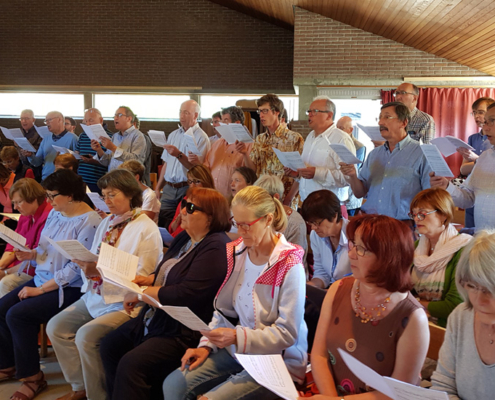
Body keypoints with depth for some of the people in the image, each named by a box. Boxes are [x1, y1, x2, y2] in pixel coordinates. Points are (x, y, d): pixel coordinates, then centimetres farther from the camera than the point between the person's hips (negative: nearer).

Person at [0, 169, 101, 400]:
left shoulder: (88, 222, -19)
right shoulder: (55, 214, 8)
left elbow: (76, 268, -21)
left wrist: (40, 289, -19)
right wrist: (31, 255, -7)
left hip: (70, 288, -8)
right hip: (43, 279, 8)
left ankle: (32, 377, -5)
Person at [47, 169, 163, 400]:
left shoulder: (147, 229, -10)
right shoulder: (107, 223, 13)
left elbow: (141, 277, -16)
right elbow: (96, 263, 13)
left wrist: (100, 271, -24)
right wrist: (86, 264, -11)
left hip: (125, 302, -8)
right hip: (95, 296, 8)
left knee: (86, 336, -24)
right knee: (56, 327, -3)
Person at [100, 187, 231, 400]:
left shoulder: (216, 249, -20)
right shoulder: (184, 238, 10)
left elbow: (185, 295, -26)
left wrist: (141, 294, -16)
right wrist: (146, 280, 2)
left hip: (184, 332, -10)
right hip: (154, 318, 10)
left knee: (131, 364, -22)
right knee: (110, 345, 7)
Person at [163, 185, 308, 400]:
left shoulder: (289, 265, -18)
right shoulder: (236, 253, 1)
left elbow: (287, 333, -18)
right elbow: (224, 310, 7)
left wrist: (237, 337, -26)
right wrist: (207, 345, -6)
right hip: (239, 350, 6)